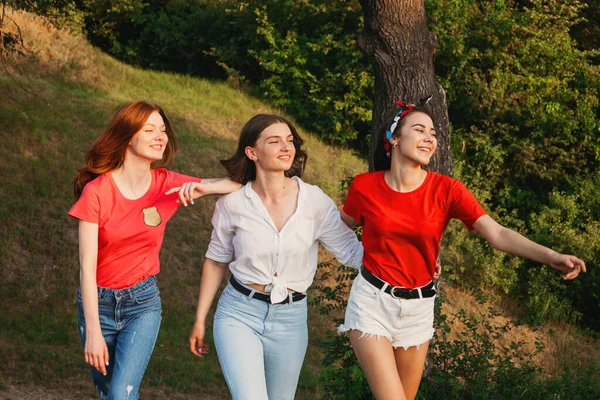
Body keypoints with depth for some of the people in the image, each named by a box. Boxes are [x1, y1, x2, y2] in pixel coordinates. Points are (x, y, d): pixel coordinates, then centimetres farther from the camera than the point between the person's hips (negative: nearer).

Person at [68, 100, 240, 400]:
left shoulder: (168, 184, -6)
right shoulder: (96, 192, -15)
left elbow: (238, 184, -5)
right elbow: (87, 268, -16)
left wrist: (202, 188, -25)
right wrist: (93, 332, -19)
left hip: (143, 301, 1)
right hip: (99, 302, -1)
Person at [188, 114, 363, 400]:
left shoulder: (315, 201, -7)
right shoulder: (232, 203, -6)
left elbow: (352, 252, -4)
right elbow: (216, 261, 5)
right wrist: (200, 320, 8)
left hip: (290, 319, 2)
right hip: (239, 314, -2)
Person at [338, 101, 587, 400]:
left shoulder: (447, 190, -8)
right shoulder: (365, 187, -9)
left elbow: (498, 234, -18)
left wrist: (551, 257, -30)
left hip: (418, 307, 2)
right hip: (372, 301, -2)